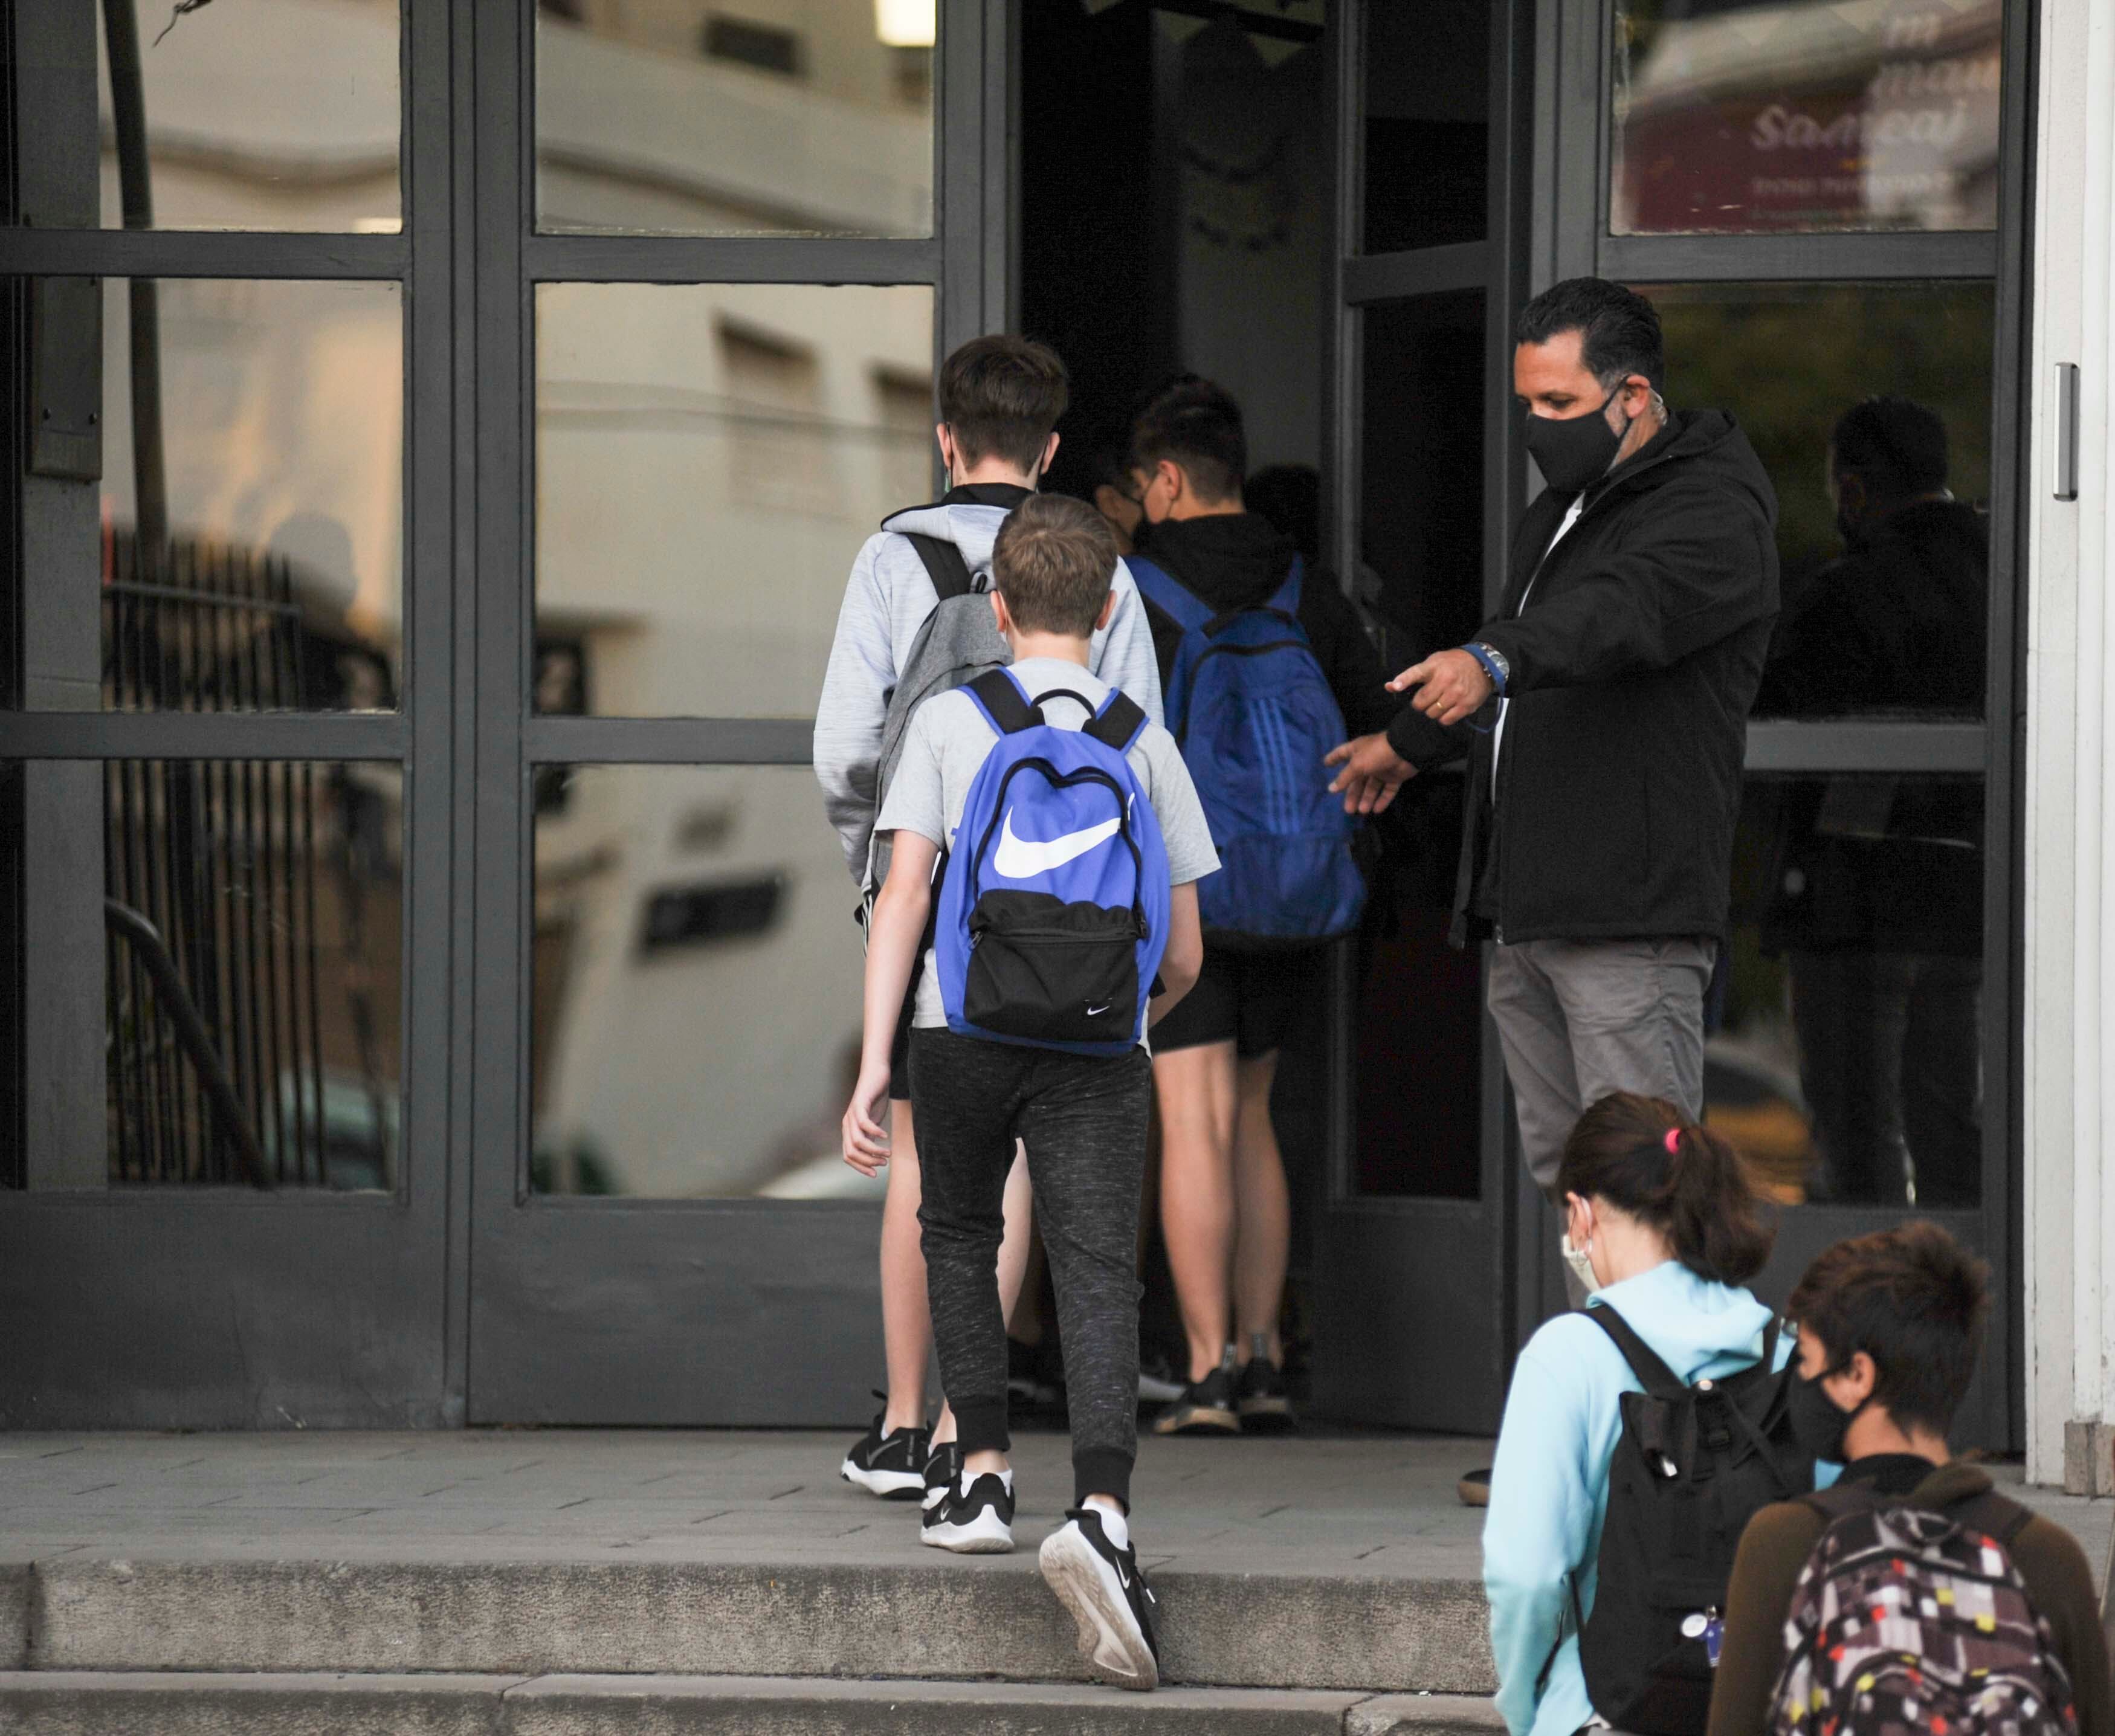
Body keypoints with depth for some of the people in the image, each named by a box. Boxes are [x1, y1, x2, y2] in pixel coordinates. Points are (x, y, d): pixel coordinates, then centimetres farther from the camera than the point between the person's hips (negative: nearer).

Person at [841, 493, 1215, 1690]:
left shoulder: (949, 722, 6)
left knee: (960, 1238, 24)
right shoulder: (1145, 743, 10)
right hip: (1100, 1052, 0)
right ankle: (1103, 1510, -27)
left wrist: (874, 1064, -5)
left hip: (964, 1032, 0)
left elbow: (905, 896, -4)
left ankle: (986, 1473, 16)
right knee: (1100, 1279, -6)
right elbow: (1184, 958, 12)